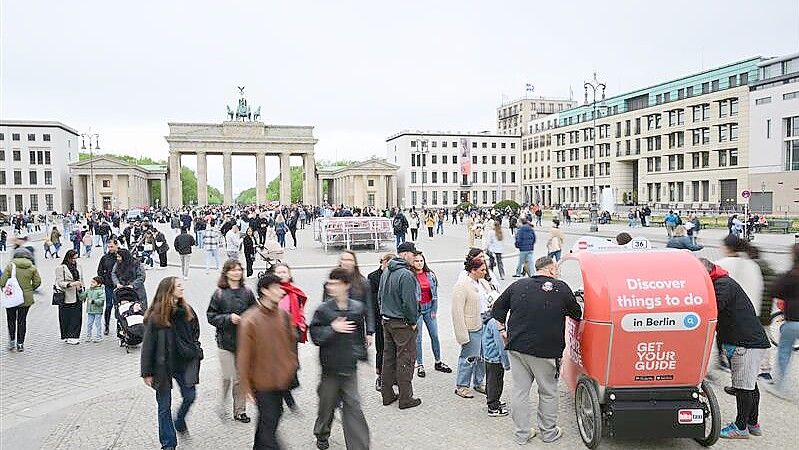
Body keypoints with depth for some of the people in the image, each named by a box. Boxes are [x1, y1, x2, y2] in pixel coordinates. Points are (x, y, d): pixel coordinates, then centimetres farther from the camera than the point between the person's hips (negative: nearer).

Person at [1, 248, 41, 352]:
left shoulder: (10, 265, -7)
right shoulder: (32, 267, -1)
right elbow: (37, 282, 0)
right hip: (26, 298, 2)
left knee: (11, 320, 14)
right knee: (22, 320, 10)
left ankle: (12, 340, 9)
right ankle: (20, 343, 12)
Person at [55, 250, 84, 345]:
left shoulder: (78, 267, 14)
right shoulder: (61, 268, -5)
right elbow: (59, 282, -11)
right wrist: (71, 284, -24)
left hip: (77, 297, 5)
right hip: (67, 298, -5)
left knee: (76, 317, 3)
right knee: (66, 318, -1)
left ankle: (74, 336, 9)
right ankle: (67, 337, 7)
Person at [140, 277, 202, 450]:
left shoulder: (187, 311, -1)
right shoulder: (155, 316, -14)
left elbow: (195, 333, 12)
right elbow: (148, 345, -11)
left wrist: (195, 352, 3)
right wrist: (147, 372, -9)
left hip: (185, 362, 4)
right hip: (163, 365, -4)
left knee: (190, 395, 5)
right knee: (164, 405, 7)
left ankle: (179, 422, 38)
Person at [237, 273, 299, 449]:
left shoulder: (283, 315, -1)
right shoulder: (249, 320, -17)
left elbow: (291, 342, 12)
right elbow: (244, 356, -13)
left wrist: (292, 366, 10)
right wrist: (245, 386, -10)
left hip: (281, 380, 6)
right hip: (262, 381, -6)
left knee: (273, 416, 21)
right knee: (268, 423, -1)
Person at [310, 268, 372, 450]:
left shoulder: (358, 308, -1)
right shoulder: (323, 310, -9)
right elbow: (315, 336, -10)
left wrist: (360, 352, 13)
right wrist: (333, 328, -21)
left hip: (350, 366, 1)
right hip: (330, 366, -1)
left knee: (353, 405, -1)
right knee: (327, 403, 14)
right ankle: (322, 435, 41)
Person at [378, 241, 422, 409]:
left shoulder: (385, 272, 8)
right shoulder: (406, 275, -20)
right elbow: (409, 302, -22)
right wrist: (413, 321, -9)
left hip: (386, 321, 9)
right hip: (402, 323, -8)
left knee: (388, 358, 14)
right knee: (405, 359, 1)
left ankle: (387, 395, 23)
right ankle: (405, 398, 7)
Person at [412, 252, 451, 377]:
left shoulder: (430, 274, 4)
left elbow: (435, 293, 8)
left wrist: (434, 310, 4)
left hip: (429, 308, 5)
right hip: (416, 309, -4)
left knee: (435, 335, 10)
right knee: (417, 338, 2)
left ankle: (438, 362, 23)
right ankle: (419, 365, 14)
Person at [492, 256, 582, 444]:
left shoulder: (518, 286, 7)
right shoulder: (561, 288, -4)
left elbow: (497, 309, 11)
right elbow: (577, 314, 8)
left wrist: (503, 330, 17)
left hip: (517, 347, 4)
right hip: (546, 351, -3)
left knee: (519, 391, 11)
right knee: (548, 393, 13)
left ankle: (522, 433, 19)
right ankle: (549, 432, 25)